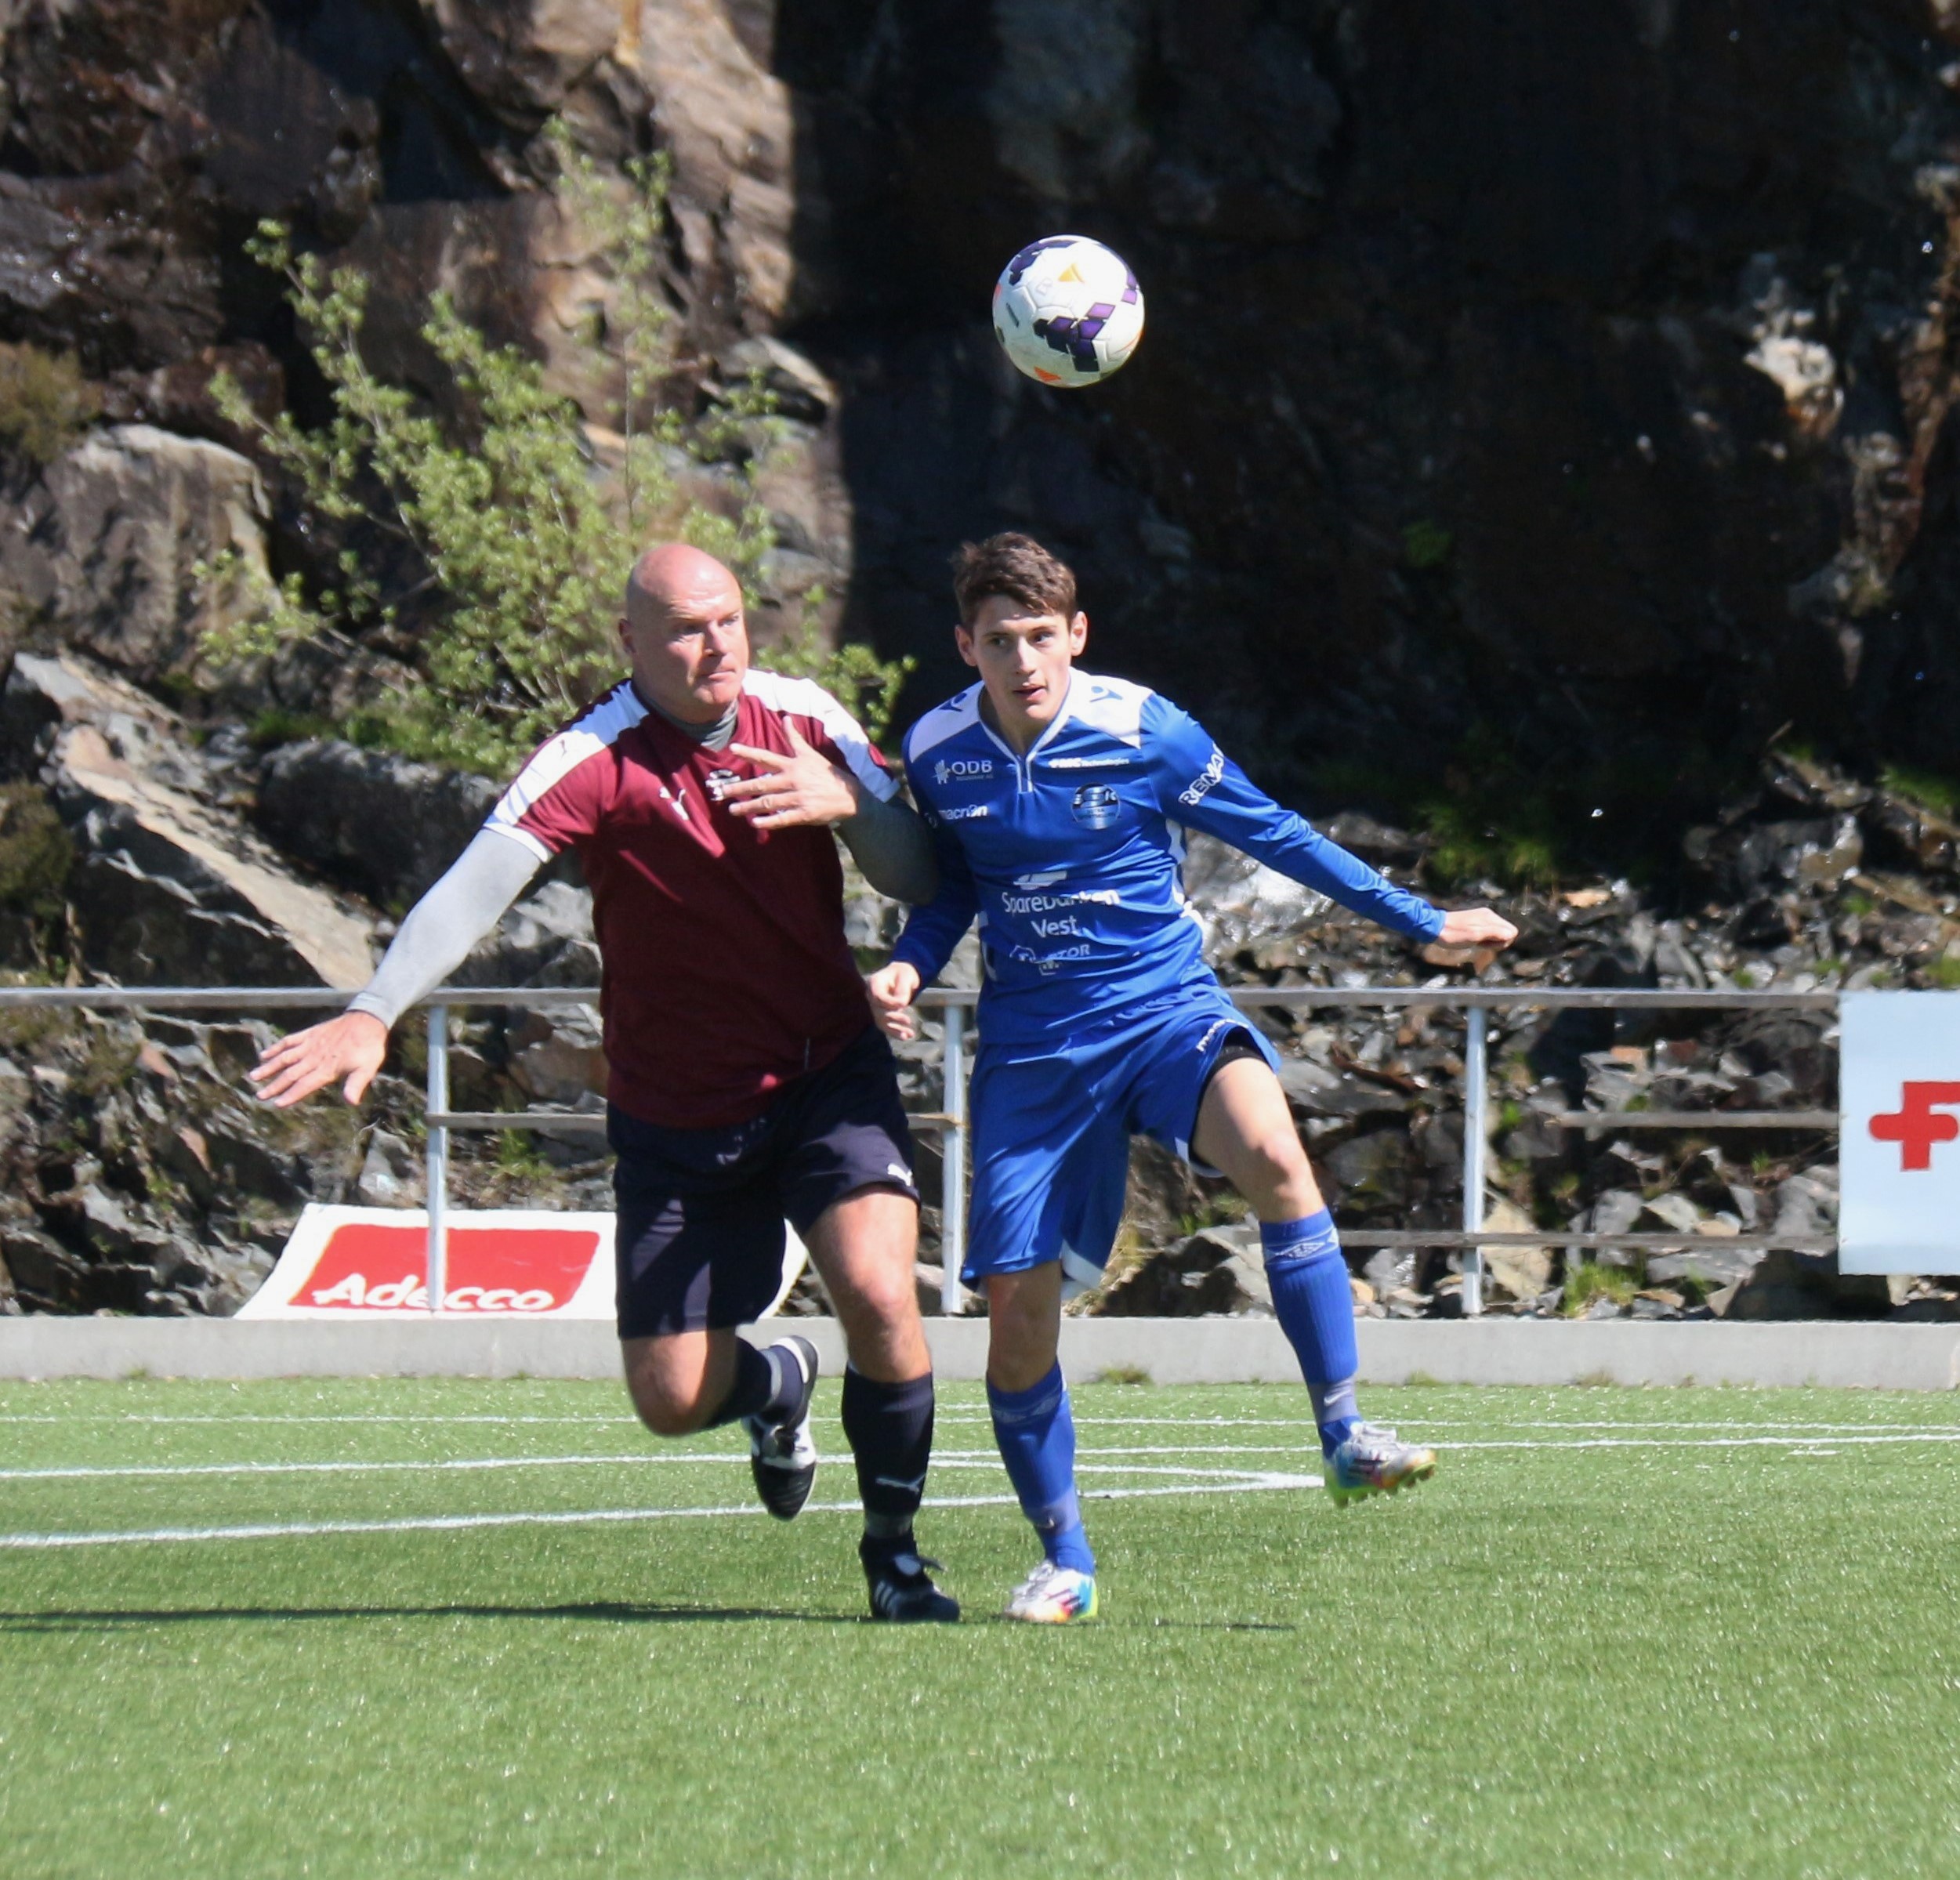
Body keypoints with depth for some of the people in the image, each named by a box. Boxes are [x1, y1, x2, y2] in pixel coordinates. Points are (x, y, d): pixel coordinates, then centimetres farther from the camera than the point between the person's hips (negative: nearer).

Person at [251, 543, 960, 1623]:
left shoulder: (804, 718, -4)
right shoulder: (594, 762, -18)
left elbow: (918, 879, 1)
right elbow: (476, 886, -31)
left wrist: (847, 804, -21)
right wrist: (373, 1015, -45)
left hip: (828, 1076, 1)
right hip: (675, 1116, -1)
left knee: (879, 1294, -21)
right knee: (673, 1399, 0)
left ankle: (894, 1551, 3)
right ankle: (775, 1387, 39)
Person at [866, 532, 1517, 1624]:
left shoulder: (1145, 732, -11)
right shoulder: (938, 755, -2)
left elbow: (1272, 833, 1)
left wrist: (1426, 924, 4)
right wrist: (908, 968, -3)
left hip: (1166, 1010, -3)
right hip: (1034, 1046, 3)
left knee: (1271, 1151, -33)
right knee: (1017, 1301, -4)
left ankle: (1345, 1437, -26)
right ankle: (1064, 1562, 15)